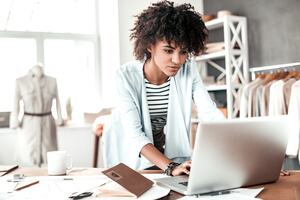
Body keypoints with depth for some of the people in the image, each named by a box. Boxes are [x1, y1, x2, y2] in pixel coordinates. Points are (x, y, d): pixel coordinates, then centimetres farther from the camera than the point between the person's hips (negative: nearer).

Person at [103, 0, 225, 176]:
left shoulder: (188, 70, -4)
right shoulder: (127, 76, -13)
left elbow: (210, 113, -10)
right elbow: (134, 134, -20)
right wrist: (170, 167, -32)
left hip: (180, 163, 2)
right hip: (140, 166, -2)